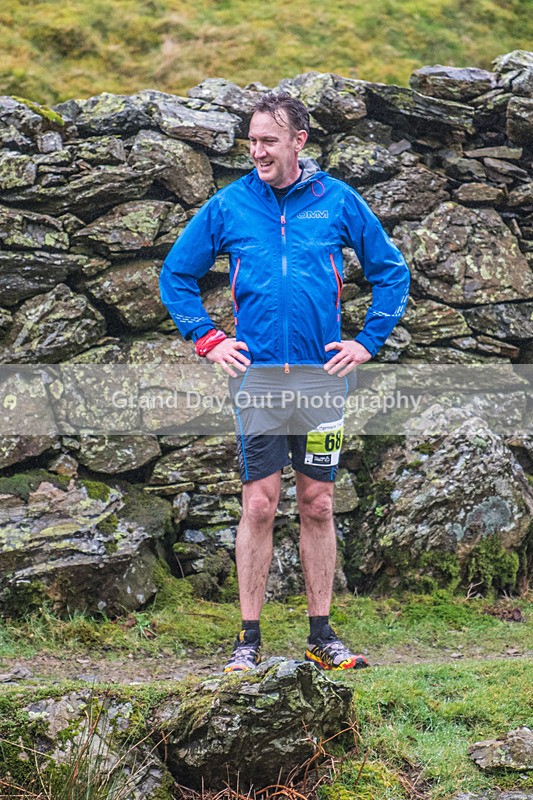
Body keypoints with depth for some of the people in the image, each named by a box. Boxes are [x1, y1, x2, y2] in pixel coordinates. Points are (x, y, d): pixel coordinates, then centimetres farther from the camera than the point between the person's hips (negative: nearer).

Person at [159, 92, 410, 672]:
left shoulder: (337, 201, 3)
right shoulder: (228, 206, 3)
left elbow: (391, 272, 12)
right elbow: (175, 276, 12)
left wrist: (367, 342, 3)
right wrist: (208, 340, 3)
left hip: (321, 377, 1)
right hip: (257, 376, -1)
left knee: (317, 505, 7)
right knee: (259, 506, -3)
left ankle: (321, 637, 15)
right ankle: (249, 641, 4)